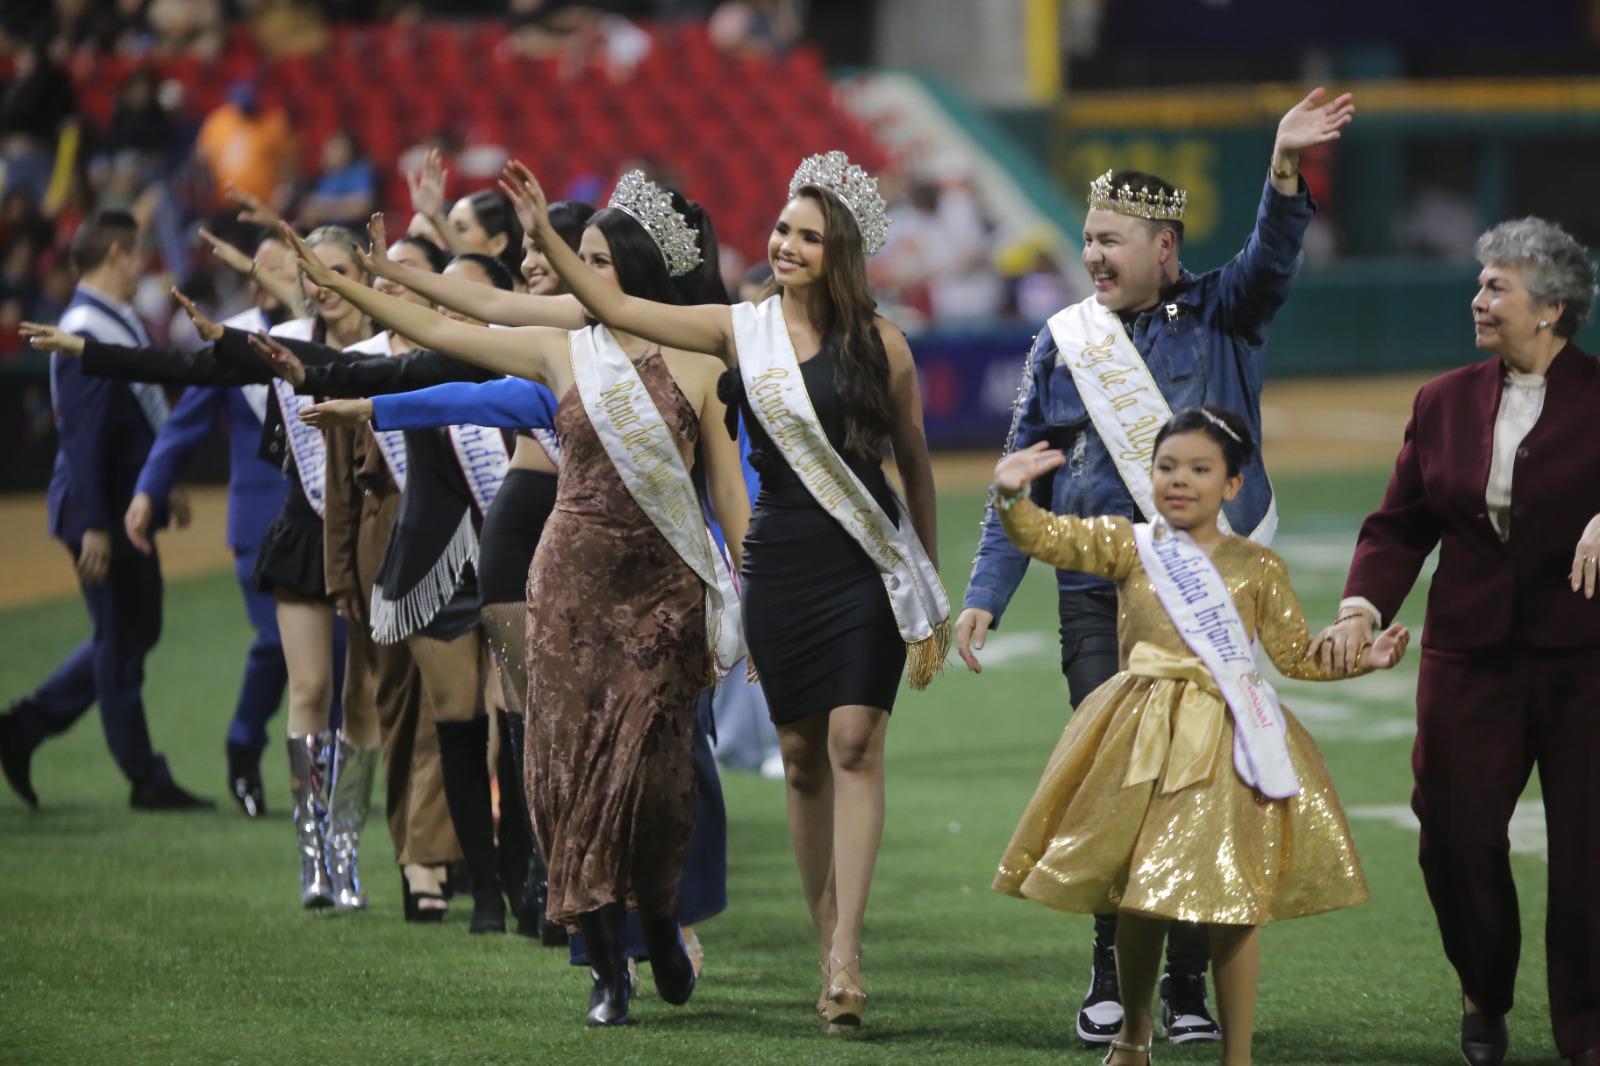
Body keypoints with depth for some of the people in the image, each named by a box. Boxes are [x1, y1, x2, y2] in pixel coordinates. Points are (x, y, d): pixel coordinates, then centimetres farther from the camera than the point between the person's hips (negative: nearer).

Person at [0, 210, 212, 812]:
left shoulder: (119, 322, 11)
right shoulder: (86, 332, -19)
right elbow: (83, 435, -23)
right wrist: (93, 526, -24)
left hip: (129, 508, 10)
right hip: (103, 513, -10)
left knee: (134, 634, 17)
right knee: (121, 645, -1)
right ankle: (147, 781, 7)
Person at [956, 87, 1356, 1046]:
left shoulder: (1223, 318, 4)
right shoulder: (1064, 343, 9)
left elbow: (1273, 256, -16)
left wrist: (1287, 167, -34)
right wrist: (985, 597, 5)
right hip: (1099, 597, 1)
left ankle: (1189, 981, 7)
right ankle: (1113, 972, 8)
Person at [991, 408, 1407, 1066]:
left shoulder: (1257, 566, 4)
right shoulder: (1128, 546, 3)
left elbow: (1297, 656, 9)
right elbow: (1045, 538, -7)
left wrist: (1363, 658, -4)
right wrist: (1012, 498, -26)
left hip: (1227, 745, 0)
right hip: (1144, 739, 1)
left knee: (1234, 903, -1)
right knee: (1138, 898, 8)